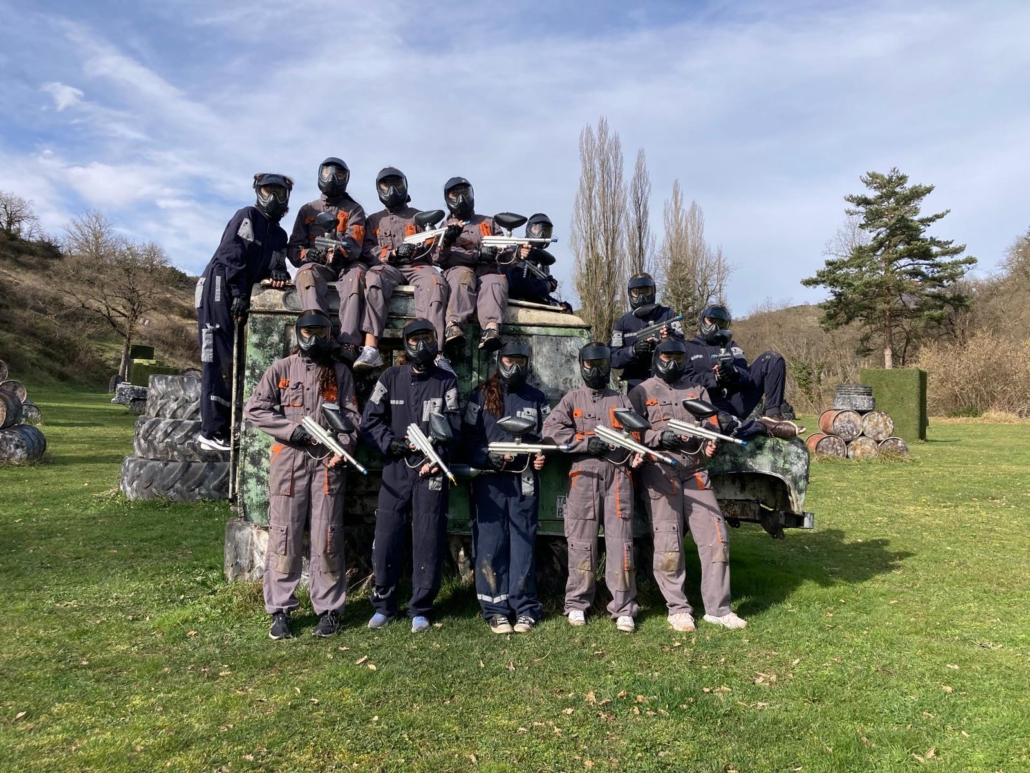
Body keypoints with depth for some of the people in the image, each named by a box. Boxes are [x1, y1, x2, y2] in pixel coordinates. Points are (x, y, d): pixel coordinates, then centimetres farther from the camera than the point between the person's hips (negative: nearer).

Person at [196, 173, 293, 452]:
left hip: (240, 295, 8)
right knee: (218, 360, -12)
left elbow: (273, 264, 10)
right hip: (219, 288, -8)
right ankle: (212, 432, -13)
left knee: (235, 361, 6)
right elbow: (232, 256, -11)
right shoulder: (246, 216, 0)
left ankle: (226, 427, 11)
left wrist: (278, 272, -14)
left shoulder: (279, 234, 22)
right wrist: (239, 294, -18)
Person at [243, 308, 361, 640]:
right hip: (289, 459, 0)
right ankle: (280, 610, 13)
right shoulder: (281, 369, 8)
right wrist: (293, 429, -9)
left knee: (327, 537, 2)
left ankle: (329, 609, 12)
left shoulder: (340, 372, 11)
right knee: (284, 535, 2)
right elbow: (254, 408, 1)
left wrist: (344, 445, -11)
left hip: (328, 461, 1)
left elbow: (351, 414, 7)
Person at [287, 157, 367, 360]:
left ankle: (348, 344, -54)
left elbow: (353, 245, -1)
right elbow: (294, 248, 15)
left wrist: (337, 254, -26)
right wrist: (308, 254, -11)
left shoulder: (354, 210, 18)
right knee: (307, 274, -36)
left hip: (346, 265, -1)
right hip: (317, 266, 1)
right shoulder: (308, 210, 24)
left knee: (357, 273, -38)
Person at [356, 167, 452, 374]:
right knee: (374, 278, -37)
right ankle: (371, 349, -49)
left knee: (435, 283, -36)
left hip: (417, 266, 0)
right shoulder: (374, 220, 27)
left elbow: (432, 248, 12)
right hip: (387, 267, 0)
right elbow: (367, 251, 11)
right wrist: (392, 253, -8)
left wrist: (416, 250, -11)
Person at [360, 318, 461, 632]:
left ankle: (420, 609, 15)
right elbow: (370, 419, 6)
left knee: (428, 541, 1)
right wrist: (389, 443, -9)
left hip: (431, 469, -1)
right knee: (386, 537, 2)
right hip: (395, 468, 1)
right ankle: (383, 605, 20)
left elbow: (453, 426, -1)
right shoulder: (391, 377, 10)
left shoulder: (446, 381, 7)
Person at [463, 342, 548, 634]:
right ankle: (495, 609, 7)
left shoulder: (536, 398, 14)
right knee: (490, 543, -1)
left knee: (523, 542, 2)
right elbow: (468, 437, 2)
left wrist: (542, 457, -6)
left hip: (524, 480, 2)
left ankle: (524, 608, 10)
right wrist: (488, 457, -14)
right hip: (488, 480, -1)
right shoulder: (482, 395, 7)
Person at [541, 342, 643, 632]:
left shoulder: (622, 401, 19)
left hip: (618, 475, 1)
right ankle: (577, 604, 14)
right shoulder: (572, 399, 13)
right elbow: (551, 428, -2)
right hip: (583, 475, -1)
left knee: (620, 540, -3)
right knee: (581, 541, 2)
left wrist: (636, 457, -9)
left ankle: (623, 608, 3)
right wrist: (586, 442, -9)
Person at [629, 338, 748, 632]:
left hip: (695, 473, 4)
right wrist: (661, 437, -16)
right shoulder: (642, 392, 5)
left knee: (715, 538, 0)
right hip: (659, 473, -4)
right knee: (668, 546, -1)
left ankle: (717, 609, 11)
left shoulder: (697, 391, 18)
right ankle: (678, 609, 12)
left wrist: (709, 443, -9)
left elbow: (711, 425, 13)